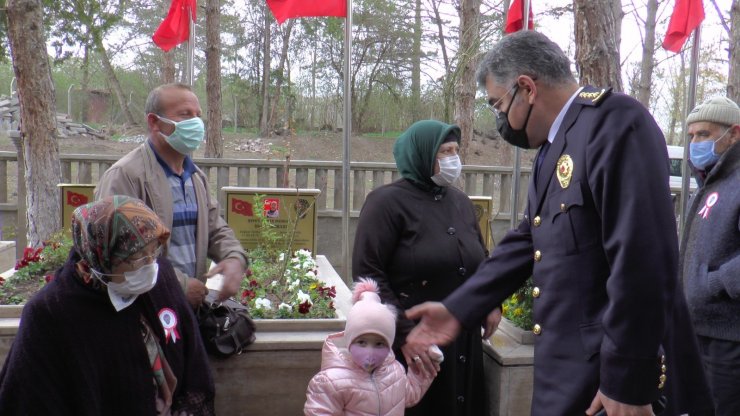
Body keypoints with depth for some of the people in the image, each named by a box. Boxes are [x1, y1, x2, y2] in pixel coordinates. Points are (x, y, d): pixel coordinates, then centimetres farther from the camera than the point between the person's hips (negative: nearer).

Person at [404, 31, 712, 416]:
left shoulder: (613, 120, -17)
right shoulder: (551, 147, 11)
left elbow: (642, 258, -23)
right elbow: (528, 241, 15)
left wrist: (628, 383, -21)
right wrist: (458, 310, 11)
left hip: (612, 374, -8)